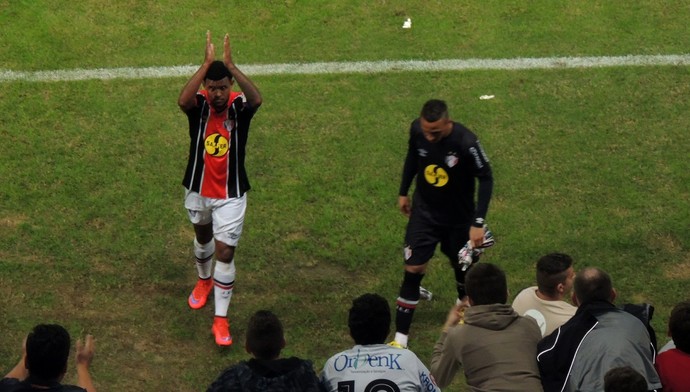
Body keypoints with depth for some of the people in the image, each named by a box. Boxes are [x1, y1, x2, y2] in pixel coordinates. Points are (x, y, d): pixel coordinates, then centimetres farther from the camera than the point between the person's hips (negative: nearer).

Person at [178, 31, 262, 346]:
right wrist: (206, 63, -47)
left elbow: (257, 100, -44)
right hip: (198, 190, 2)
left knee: (225, 253, -6)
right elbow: (182, 100, -43)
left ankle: (221, 320, 1)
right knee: (203, 238, 27)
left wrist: (231, 65, -49)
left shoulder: (239, 106, -18)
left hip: (231, 194, -2)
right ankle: (204, 280, 57)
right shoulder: (198, 105, -17)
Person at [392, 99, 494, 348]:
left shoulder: (466, 142, -30)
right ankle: (400, 338, 0)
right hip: (424, 212, 2)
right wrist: (403, 192, 12)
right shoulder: (416, 130, -18)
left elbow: (486, 179, -18)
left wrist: (478, 222, -20)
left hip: (459, 216, -2)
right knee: (413, 269, -5)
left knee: (461, 265, 18)